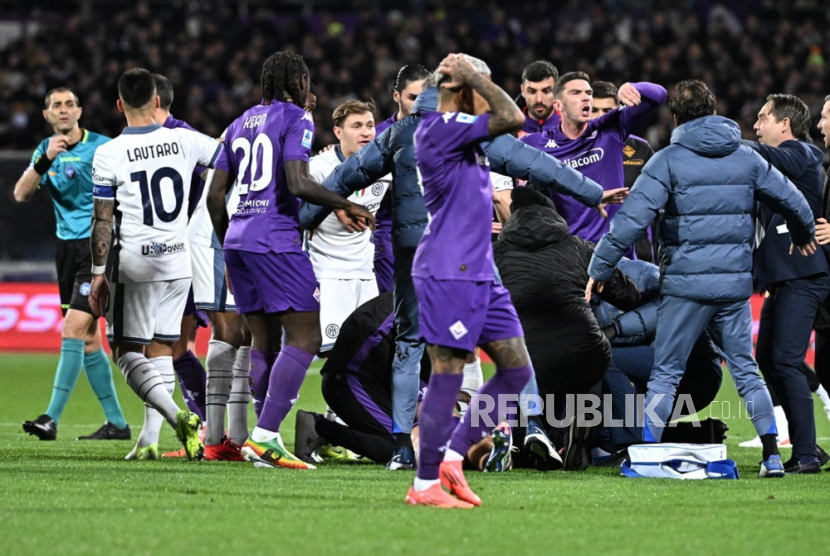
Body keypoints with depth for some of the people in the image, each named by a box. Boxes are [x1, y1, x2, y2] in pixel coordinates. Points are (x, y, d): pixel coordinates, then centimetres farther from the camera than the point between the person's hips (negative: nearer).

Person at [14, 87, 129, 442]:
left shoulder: (101, 147, -8)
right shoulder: (46, 150, 8)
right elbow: (21, 194, -6)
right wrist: (46, 159, -20)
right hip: (68, 248, 6)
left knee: (73, 329, -16)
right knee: (88, 339, 7)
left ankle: (52, 418, -19)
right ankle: (116, 423, 14)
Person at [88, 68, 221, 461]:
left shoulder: (108, 155, -8)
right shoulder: (183, 141, -1)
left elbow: (102, 221, -6)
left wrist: (98, 273, 1)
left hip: (134, 262, -4)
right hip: (178, 261, 4)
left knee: (126, 351, 3)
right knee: (160, 351, 11)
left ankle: (177, 415, -19)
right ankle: (150, 441, 7)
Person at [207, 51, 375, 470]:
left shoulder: (240, 124, 19)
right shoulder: (296, 119, -3)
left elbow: (215, 195, 18)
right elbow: (297, 184, -17)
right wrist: (347, 206, -5)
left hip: (238, 240, 8)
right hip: (276, 242, -8)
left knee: (265, 341, 11)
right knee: (305, 338, -8)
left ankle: (265, 440, 7)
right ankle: (264, 436, -19)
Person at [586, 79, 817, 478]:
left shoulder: (668, 161, -5)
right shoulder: (747, 158, 8)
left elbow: (632, 219, -13)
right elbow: (793, 202, 17)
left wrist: (599, 269, -6)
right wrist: (803, 235, 39)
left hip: (686, 284, -4)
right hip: (736, 282, 4)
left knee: (665, 373, 2)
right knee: (745, 369, 13)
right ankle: (772, 455, 7)